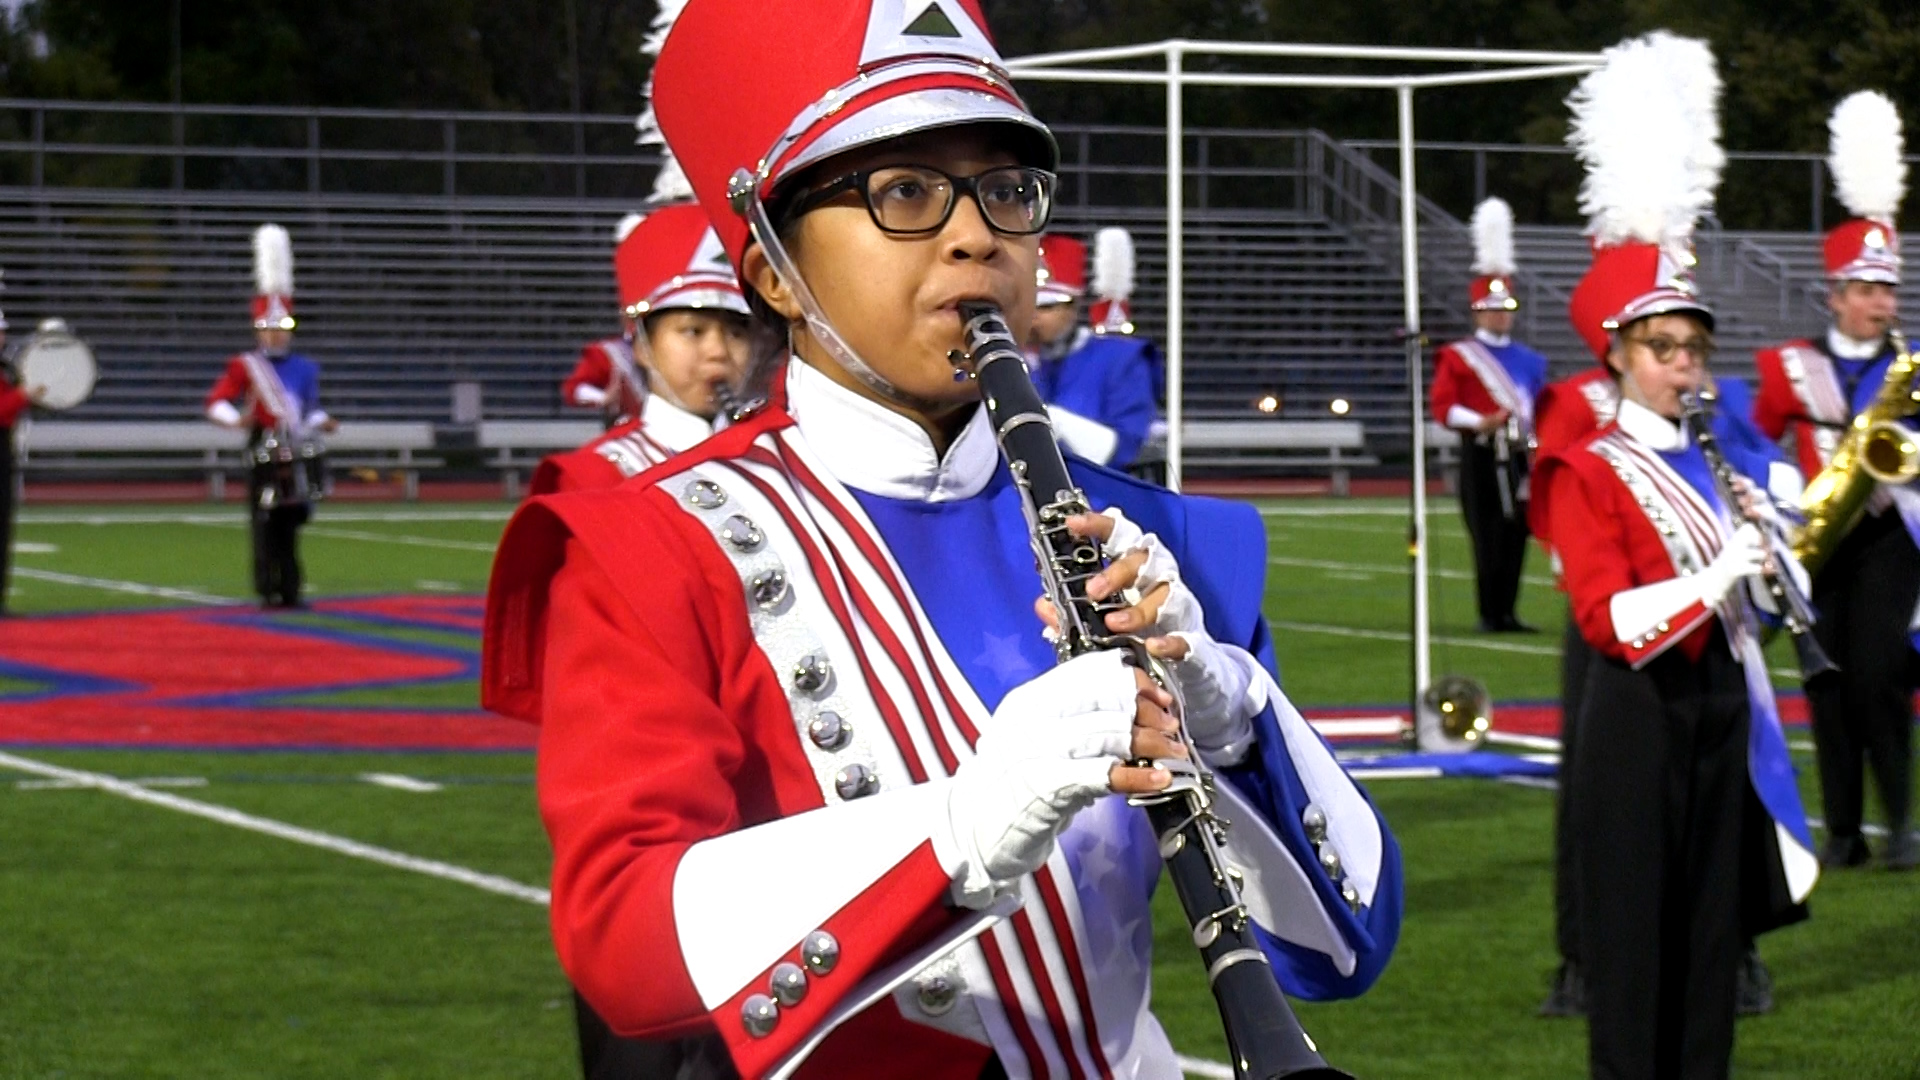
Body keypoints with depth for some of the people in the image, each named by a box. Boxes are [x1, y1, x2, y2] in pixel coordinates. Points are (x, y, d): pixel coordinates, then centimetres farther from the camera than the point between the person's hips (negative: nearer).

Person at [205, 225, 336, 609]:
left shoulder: (305, 368, 13)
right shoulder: (244, 366, 1)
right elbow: (216, 402, -4)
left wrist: (321, 421, -1)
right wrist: (237, 419, -22)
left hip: (297, 455, 3)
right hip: (264, 453, -3)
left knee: (291, 524, 4)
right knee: (265, 525, -5)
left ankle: (290, 592, 7)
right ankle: (268, 592, -2)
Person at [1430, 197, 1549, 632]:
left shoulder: (1528, 360, 16)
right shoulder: (1456, 356, 1)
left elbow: (1540, 410, 19)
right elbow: (1443, 406, -7)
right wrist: (1481, 422, -21)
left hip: (1517, 457, 5)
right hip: (1481, 457, -5)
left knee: (1516, 535, 3)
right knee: (1488, 538, -5)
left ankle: (1507, 612, 9)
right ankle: (1490, 614, -1)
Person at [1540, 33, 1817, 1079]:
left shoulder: (1710, 461, 13)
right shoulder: (1589, 472, -8)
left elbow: (1757, 597, 17)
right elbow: (1607, 618, -20)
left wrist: (1763, 533, -2)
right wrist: (1723, 569, -27)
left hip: (1720, 709, 7)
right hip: (1639, 717, -7)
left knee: (1712, 920, 9)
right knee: (1634, 926, -3)